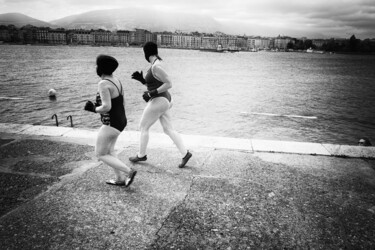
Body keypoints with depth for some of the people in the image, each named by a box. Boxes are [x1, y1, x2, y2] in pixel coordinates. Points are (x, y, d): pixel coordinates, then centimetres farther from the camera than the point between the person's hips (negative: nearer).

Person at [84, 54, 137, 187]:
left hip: (111, 124, -9)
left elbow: (106, 107, -29)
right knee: (108, 151, 23)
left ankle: (129, 171, 1)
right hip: (120, 121, 9)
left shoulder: (103, 83, -21)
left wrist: (94, 109, -8)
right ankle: (120, 179, 27)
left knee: (100, 155, 6)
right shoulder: (116, 81, 7)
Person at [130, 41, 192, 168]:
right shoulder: (154, 65, 14)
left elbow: (169, 84, -21)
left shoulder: (156, 66, -18)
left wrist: (151, 94, -21)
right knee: (169, 130, 9)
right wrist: (141, 79, 7)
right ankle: (185, 153, 6)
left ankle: (141, 155, 22)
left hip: (158, 102, -10)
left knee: (143, 127, 7)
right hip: (163, 100, 10)